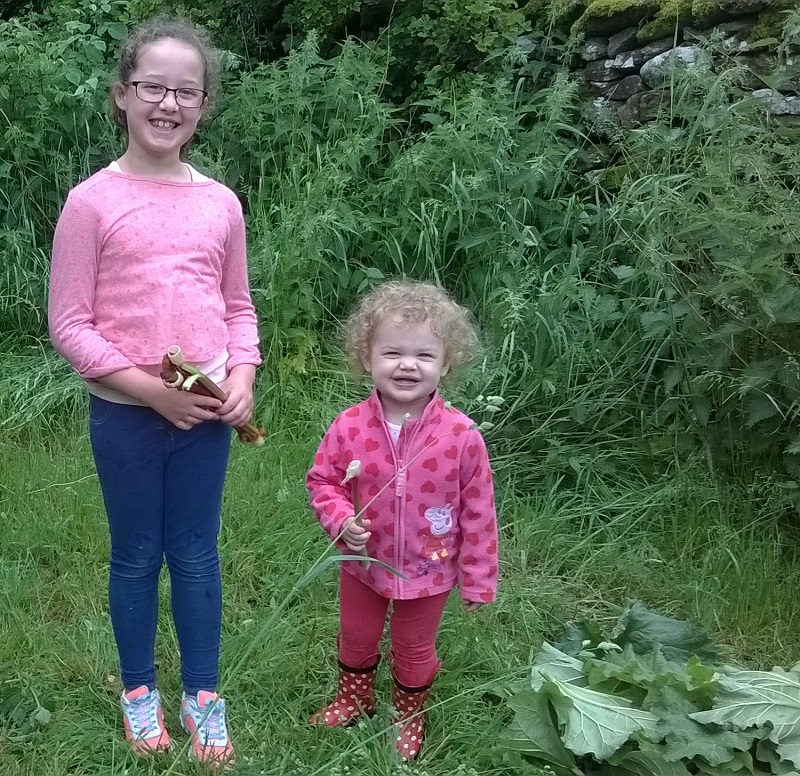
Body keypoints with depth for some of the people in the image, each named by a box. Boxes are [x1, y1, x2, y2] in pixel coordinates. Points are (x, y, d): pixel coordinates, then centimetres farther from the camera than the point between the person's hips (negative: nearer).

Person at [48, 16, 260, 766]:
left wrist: (242, 376, -7)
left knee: (196, 554, 14)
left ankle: (203, 694, 31)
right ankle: (138, 690, 34)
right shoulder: (92, 201, -10)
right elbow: (68, 323, -10)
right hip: (126, 414, -2)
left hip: (206, 412, 2)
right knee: (136, 555, 14)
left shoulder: (220, 202, 0)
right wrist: (149, 388, -16)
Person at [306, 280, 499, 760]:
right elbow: (322, 480, -3)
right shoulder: (350, 427, -19)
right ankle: (354, 699, 56)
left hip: (428, 573, -2)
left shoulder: (462, 435, -23)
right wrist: (340, 520, -22)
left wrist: (478, 580, -9)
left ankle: (410, 715, 51)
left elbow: (477, 513, -14)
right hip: (364, 564, 2)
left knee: (415, 649, 22)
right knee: (356, 639, 26)